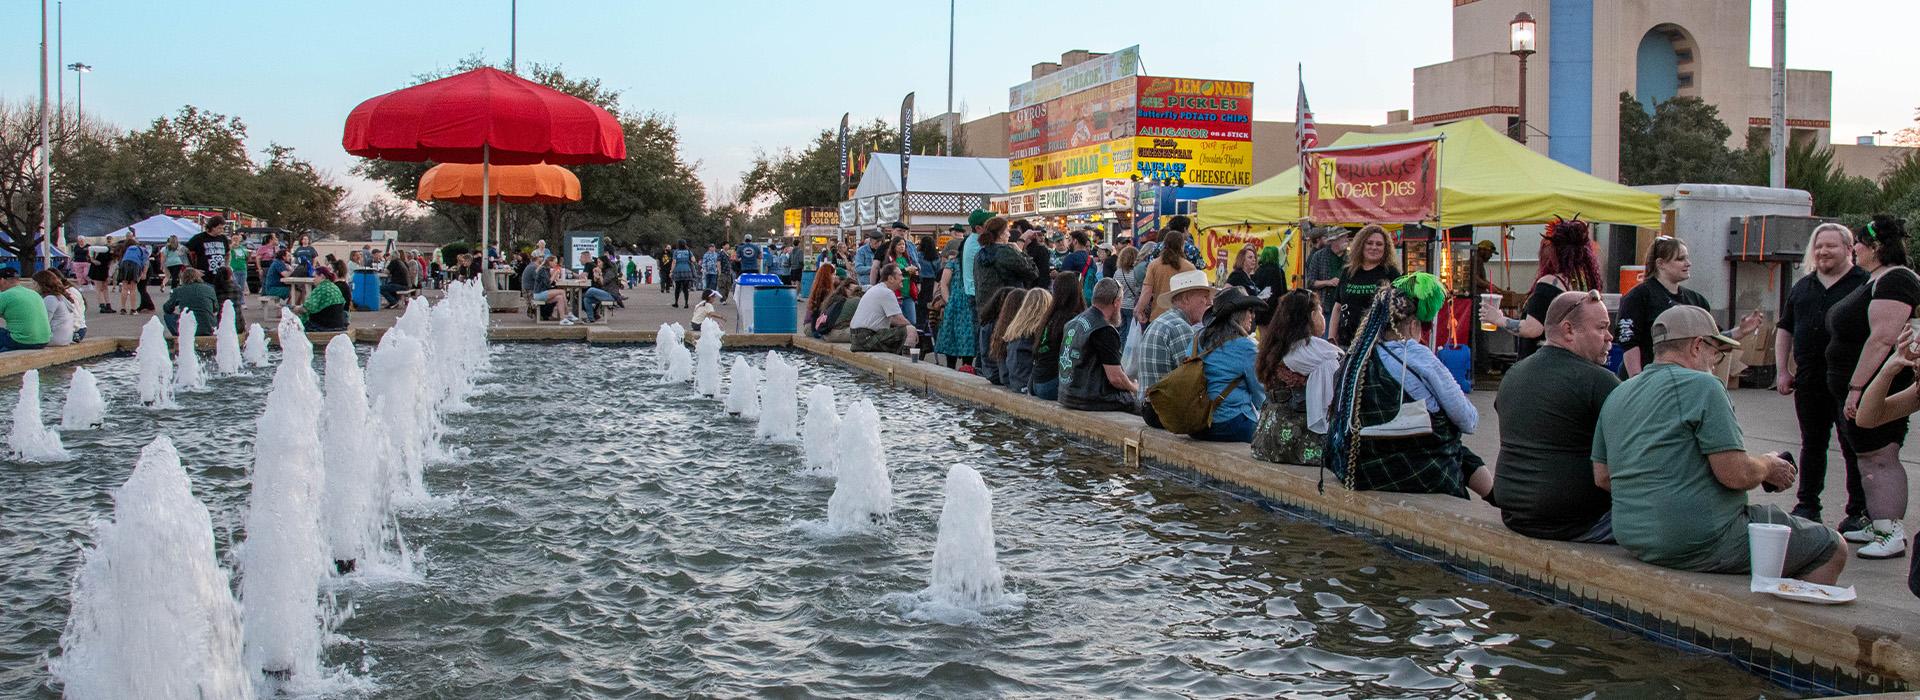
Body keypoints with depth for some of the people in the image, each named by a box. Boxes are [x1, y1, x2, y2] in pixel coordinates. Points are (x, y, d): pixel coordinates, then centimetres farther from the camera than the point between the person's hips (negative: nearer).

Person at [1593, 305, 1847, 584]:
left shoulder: (1616, 396, 11)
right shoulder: (1701, 386, -12)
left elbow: (1602, 477, 13)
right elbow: (1736, 474, -17)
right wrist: (1768, 467, 4)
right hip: (1700, 544, -9)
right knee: (1831, 549, 7)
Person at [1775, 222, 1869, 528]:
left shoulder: (1865, 284, -2)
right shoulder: (1802, 287, 14)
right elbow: (1784, 330, 20)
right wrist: (1782, 371, 12)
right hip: (1809, 382, 5)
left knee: (1855, 448, 1)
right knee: (1812, 445, 13)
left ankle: (1859, 512, 10)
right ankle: (1807, 506, 22)